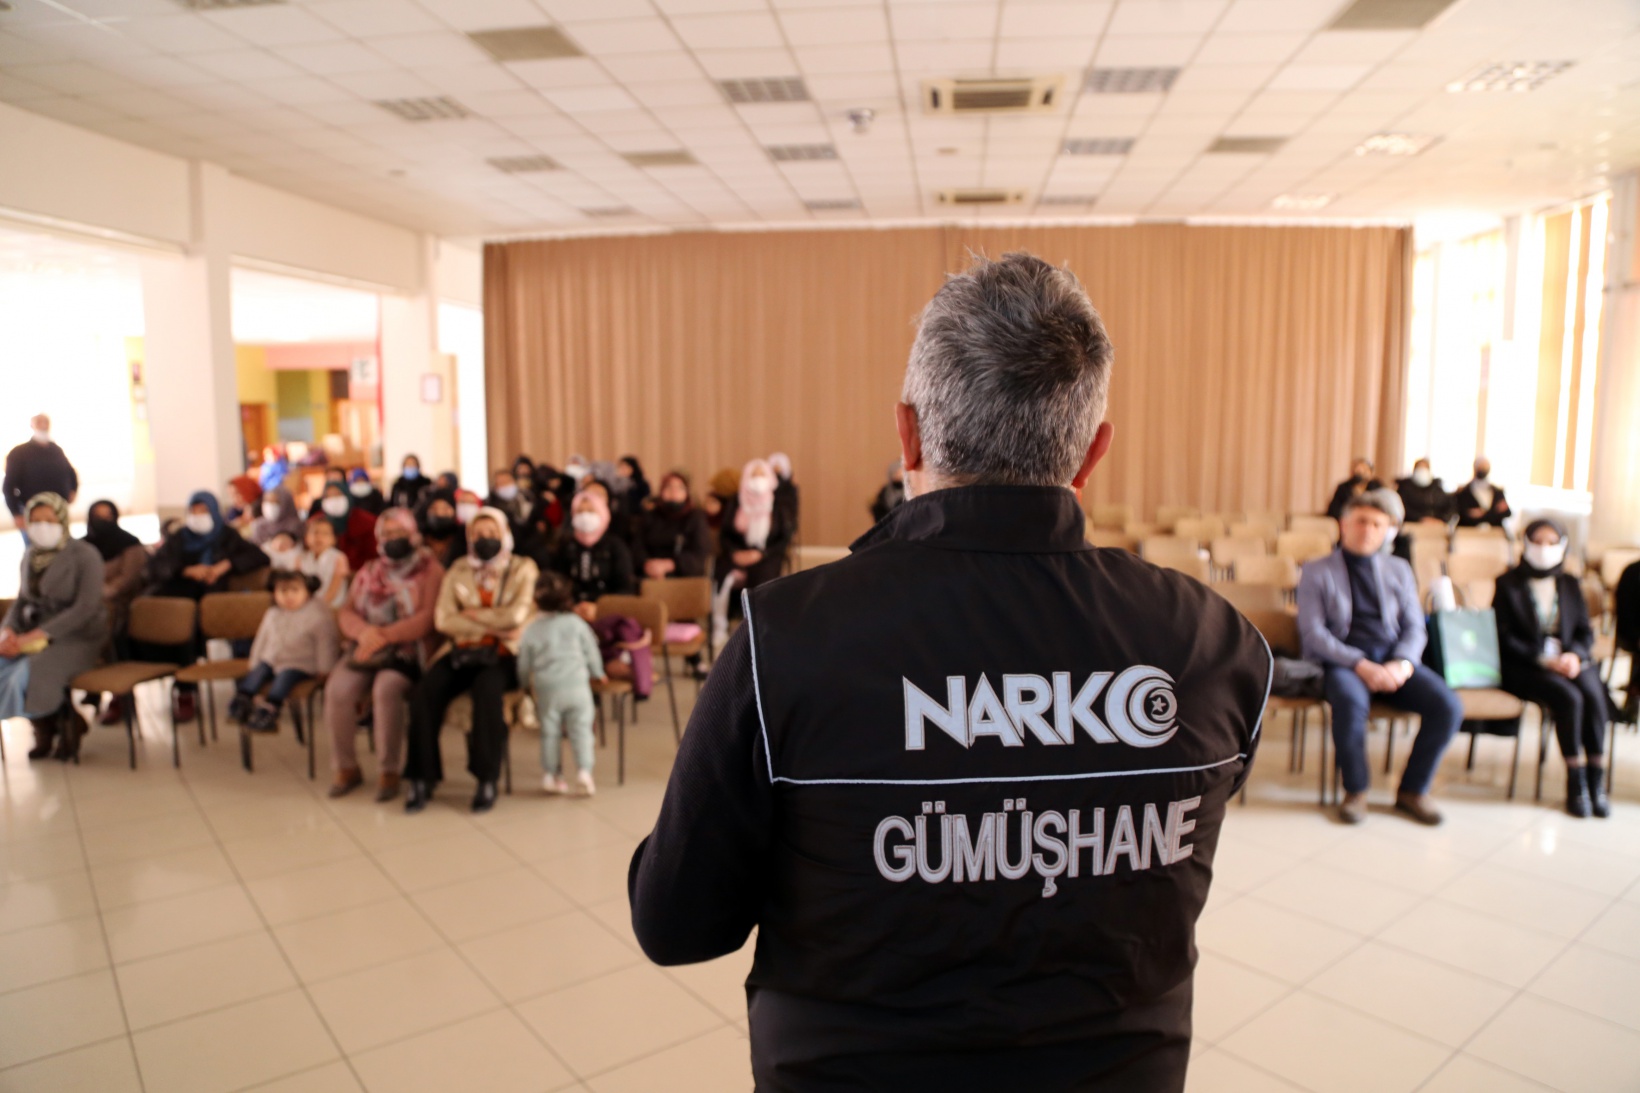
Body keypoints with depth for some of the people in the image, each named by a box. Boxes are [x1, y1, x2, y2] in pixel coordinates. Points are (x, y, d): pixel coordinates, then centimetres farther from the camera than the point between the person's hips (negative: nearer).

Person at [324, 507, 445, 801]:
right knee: (338, 688, -24)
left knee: (386, 688, -34)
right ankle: (346, 768, -8)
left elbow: (427, 619, -10)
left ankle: (390, 772, -20)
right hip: (367, 650, 5)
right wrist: (364, 631, -11)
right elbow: (345, 613, 12)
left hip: (408, 652, -5)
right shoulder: (369, 572, 21)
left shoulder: (430, 570, 3)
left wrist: (384, 635, -19)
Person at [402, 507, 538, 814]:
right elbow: (443, 620, -1)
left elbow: (516, 615, -10)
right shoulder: (459, 569, 13)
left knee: (486, 689, -34)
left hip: (503, 654, -3)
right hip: (462, 651, 3)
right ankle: (422, 778, -13)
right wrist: (493, 626, -8)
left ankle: (487, 780, -22)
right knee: (425, 692, -25)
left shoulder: (523, 568, 6)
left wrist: (472, 614, -2)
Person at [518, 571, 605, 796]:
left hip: (546, 689, 1)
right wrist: (597, 673, 27)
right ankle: (583, 770, -7)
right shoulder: (576, 623, 4)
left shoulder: (531, 631, 4)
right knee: (581, 730, 2)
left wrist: (525, 684, 29)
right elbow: (591, 651, 10)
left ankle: (550, 775, 15)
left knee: (549, 732, 11)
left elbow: (524, 664, 10)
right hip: (576, 685, -1)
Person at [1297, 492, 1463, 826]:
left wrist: (1402, 663, -11)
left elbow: (1415, 627, 12)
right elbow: (1312, 632, -4)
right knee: (1351, 702, -38)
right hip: (1340, 660, -4)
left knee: (1448, 706, -23)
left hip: (1393, 658, 4)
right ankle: (1355, 791, -13)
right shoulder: (1316, 571, 6)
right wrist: (1360, 664, -18)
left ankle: (1413, 790, -1)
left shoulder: (1399, 570, 19)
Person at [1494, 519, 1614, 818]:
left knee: (1595, 697, -28)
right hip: (1524, 665, -4)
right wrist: (1543, 659, -16)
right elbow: (1503, 637, -3)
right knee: (1569, 698, -30)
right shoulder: (1508, 584, 5)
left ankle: (1597, 781, -20)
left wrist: (1574, 654, -11)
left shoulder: (1569, 584, 18)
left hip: (1569, 659, 4)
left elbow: (1585, 631, 12)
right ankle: (1576, 782, -20)